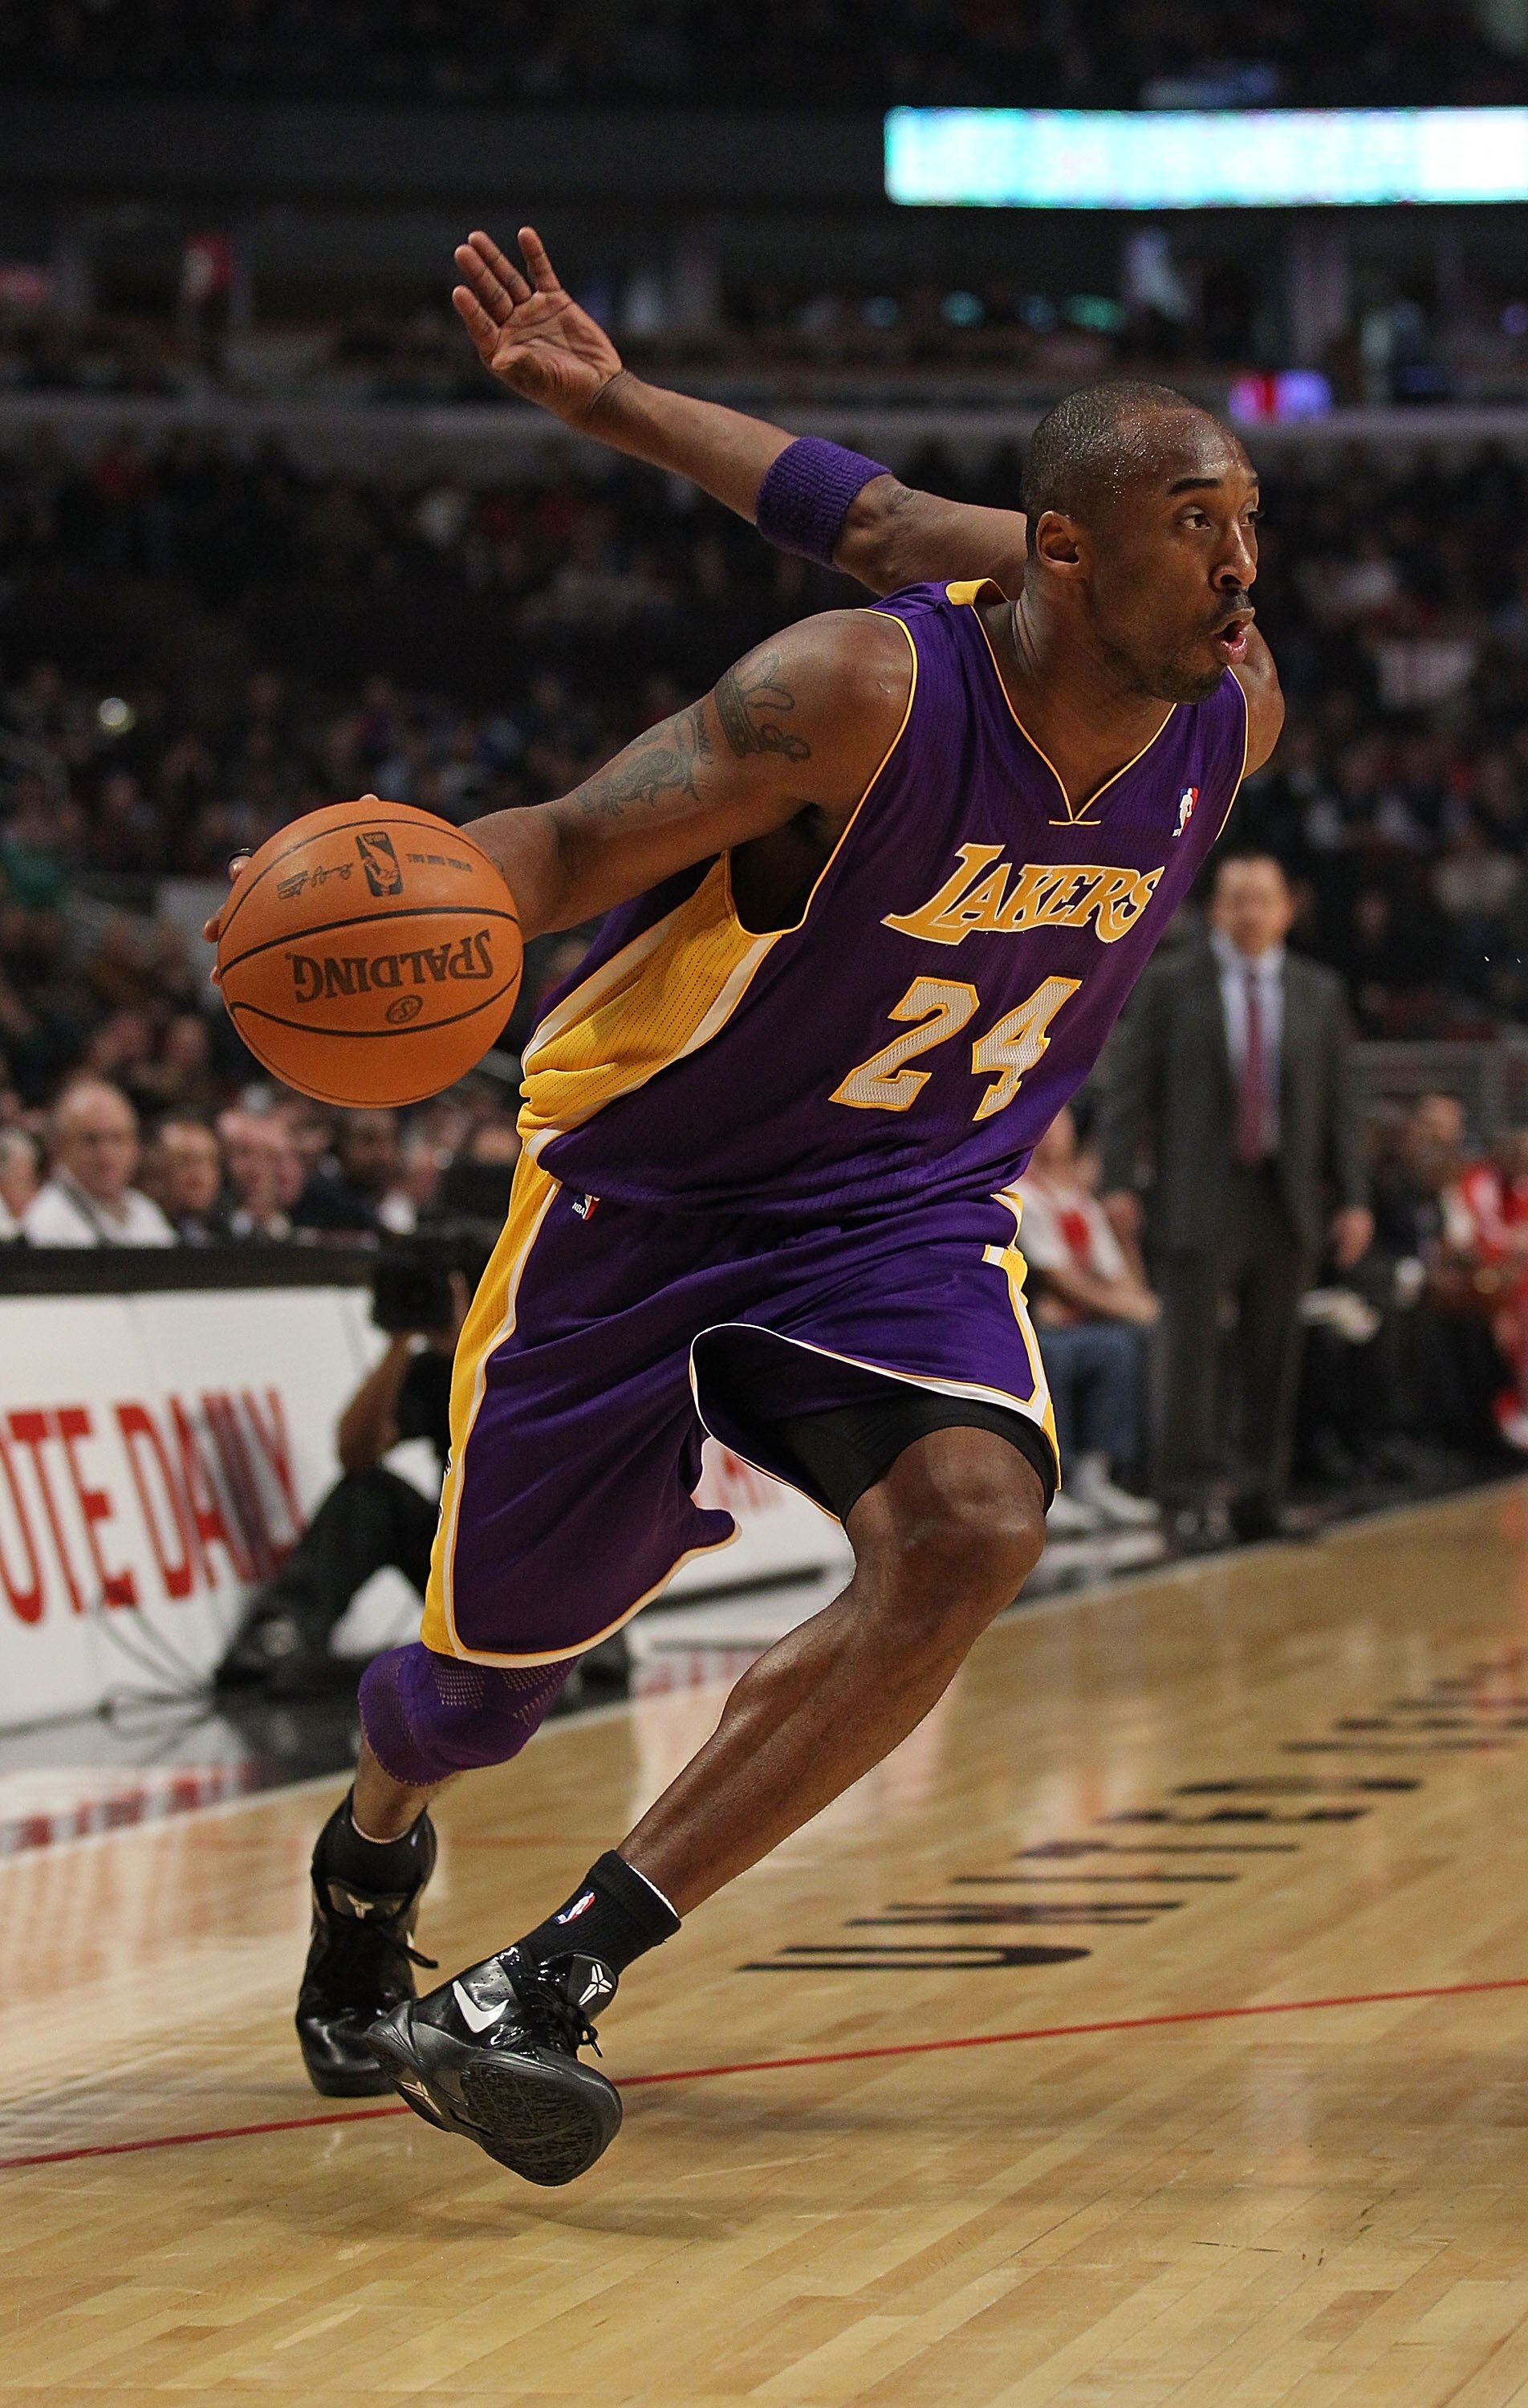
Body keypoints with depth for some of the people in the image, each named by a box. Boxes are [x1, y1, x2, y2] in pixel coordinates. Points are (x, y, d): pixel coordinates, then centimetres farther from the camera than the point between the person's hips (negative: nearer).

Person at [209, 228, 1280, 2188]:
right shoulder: (863, 696, -27)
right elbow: (571, 842, -24)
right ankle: (370, 1863, 50)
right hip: (641, 1201, -3)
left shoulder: (1232, 714, -10)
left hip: (904, 1221, 4)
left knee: (974, 1528, -28)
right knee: (491, 1672, 9)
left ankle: (550, 1985, -23)